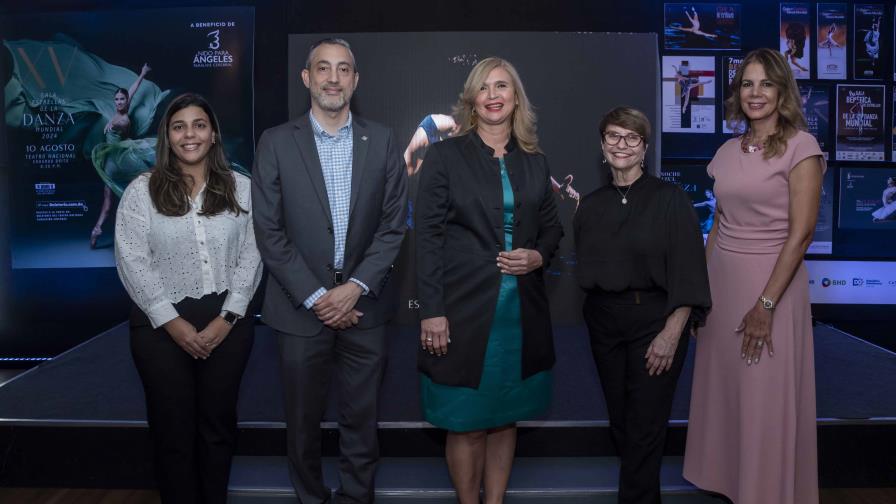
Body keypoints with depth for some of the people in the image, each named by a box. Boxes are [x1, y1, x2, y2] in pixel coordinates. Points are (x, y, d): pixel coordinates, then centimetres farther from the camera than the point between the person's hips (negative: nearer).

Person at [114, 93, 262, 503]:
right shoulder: (141, 191, 0)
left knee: (218, 424, 11)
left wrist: (227, 318, -9)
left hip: (227, 321, 1)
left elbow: (251, 256, 0)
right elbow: (132, 262, -6)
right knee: (173, 429, 7)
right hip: (162, 325, -1)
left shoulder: (240, 188, 4)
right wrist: (172, 322, -12)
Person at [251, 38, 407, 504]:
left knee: (360, 419, 11)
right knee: (303, 421, 12)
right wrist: (315, 296, -11)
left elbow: (393, 224, 0)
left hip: (364, 306, 1)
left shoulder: (382, 142, 3)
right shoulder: (276, 143, -1)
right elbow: (269, 232, -5)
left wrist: (356, 287, -11)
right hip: (301, 307, -1)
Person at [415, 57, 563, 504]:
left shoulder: (535, 162, 10)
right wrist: (431, 311, -12)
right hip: (463, 310, -3)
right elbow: (428, 236, -6)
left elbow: (551, 227, 18)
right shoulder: (445, 156, -1)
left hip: (521, 311, 4)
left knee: (505, 417, 13)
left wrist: (538, 256, -5)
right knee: (466, 424, 4)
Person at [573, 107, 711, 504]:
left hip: (655, 320, -5)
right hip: (604, 322, 5)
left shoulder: (670, 199, -6)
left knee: (644, 428, -1)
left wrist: (672, 333, -18)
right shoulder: (591, 206, 7)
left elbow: (688, 275, -11)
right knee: (619, 420, 13)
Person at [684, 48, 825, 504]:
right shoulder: (728, 151, 9)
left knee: (766, 401, 3)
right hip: (722, 281, 6)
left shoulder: (800, 146, -8)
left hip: (773, 282, -6)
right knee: (723, 389, 13)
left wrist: (766, 304, -17)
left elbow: (800, 233, -13)